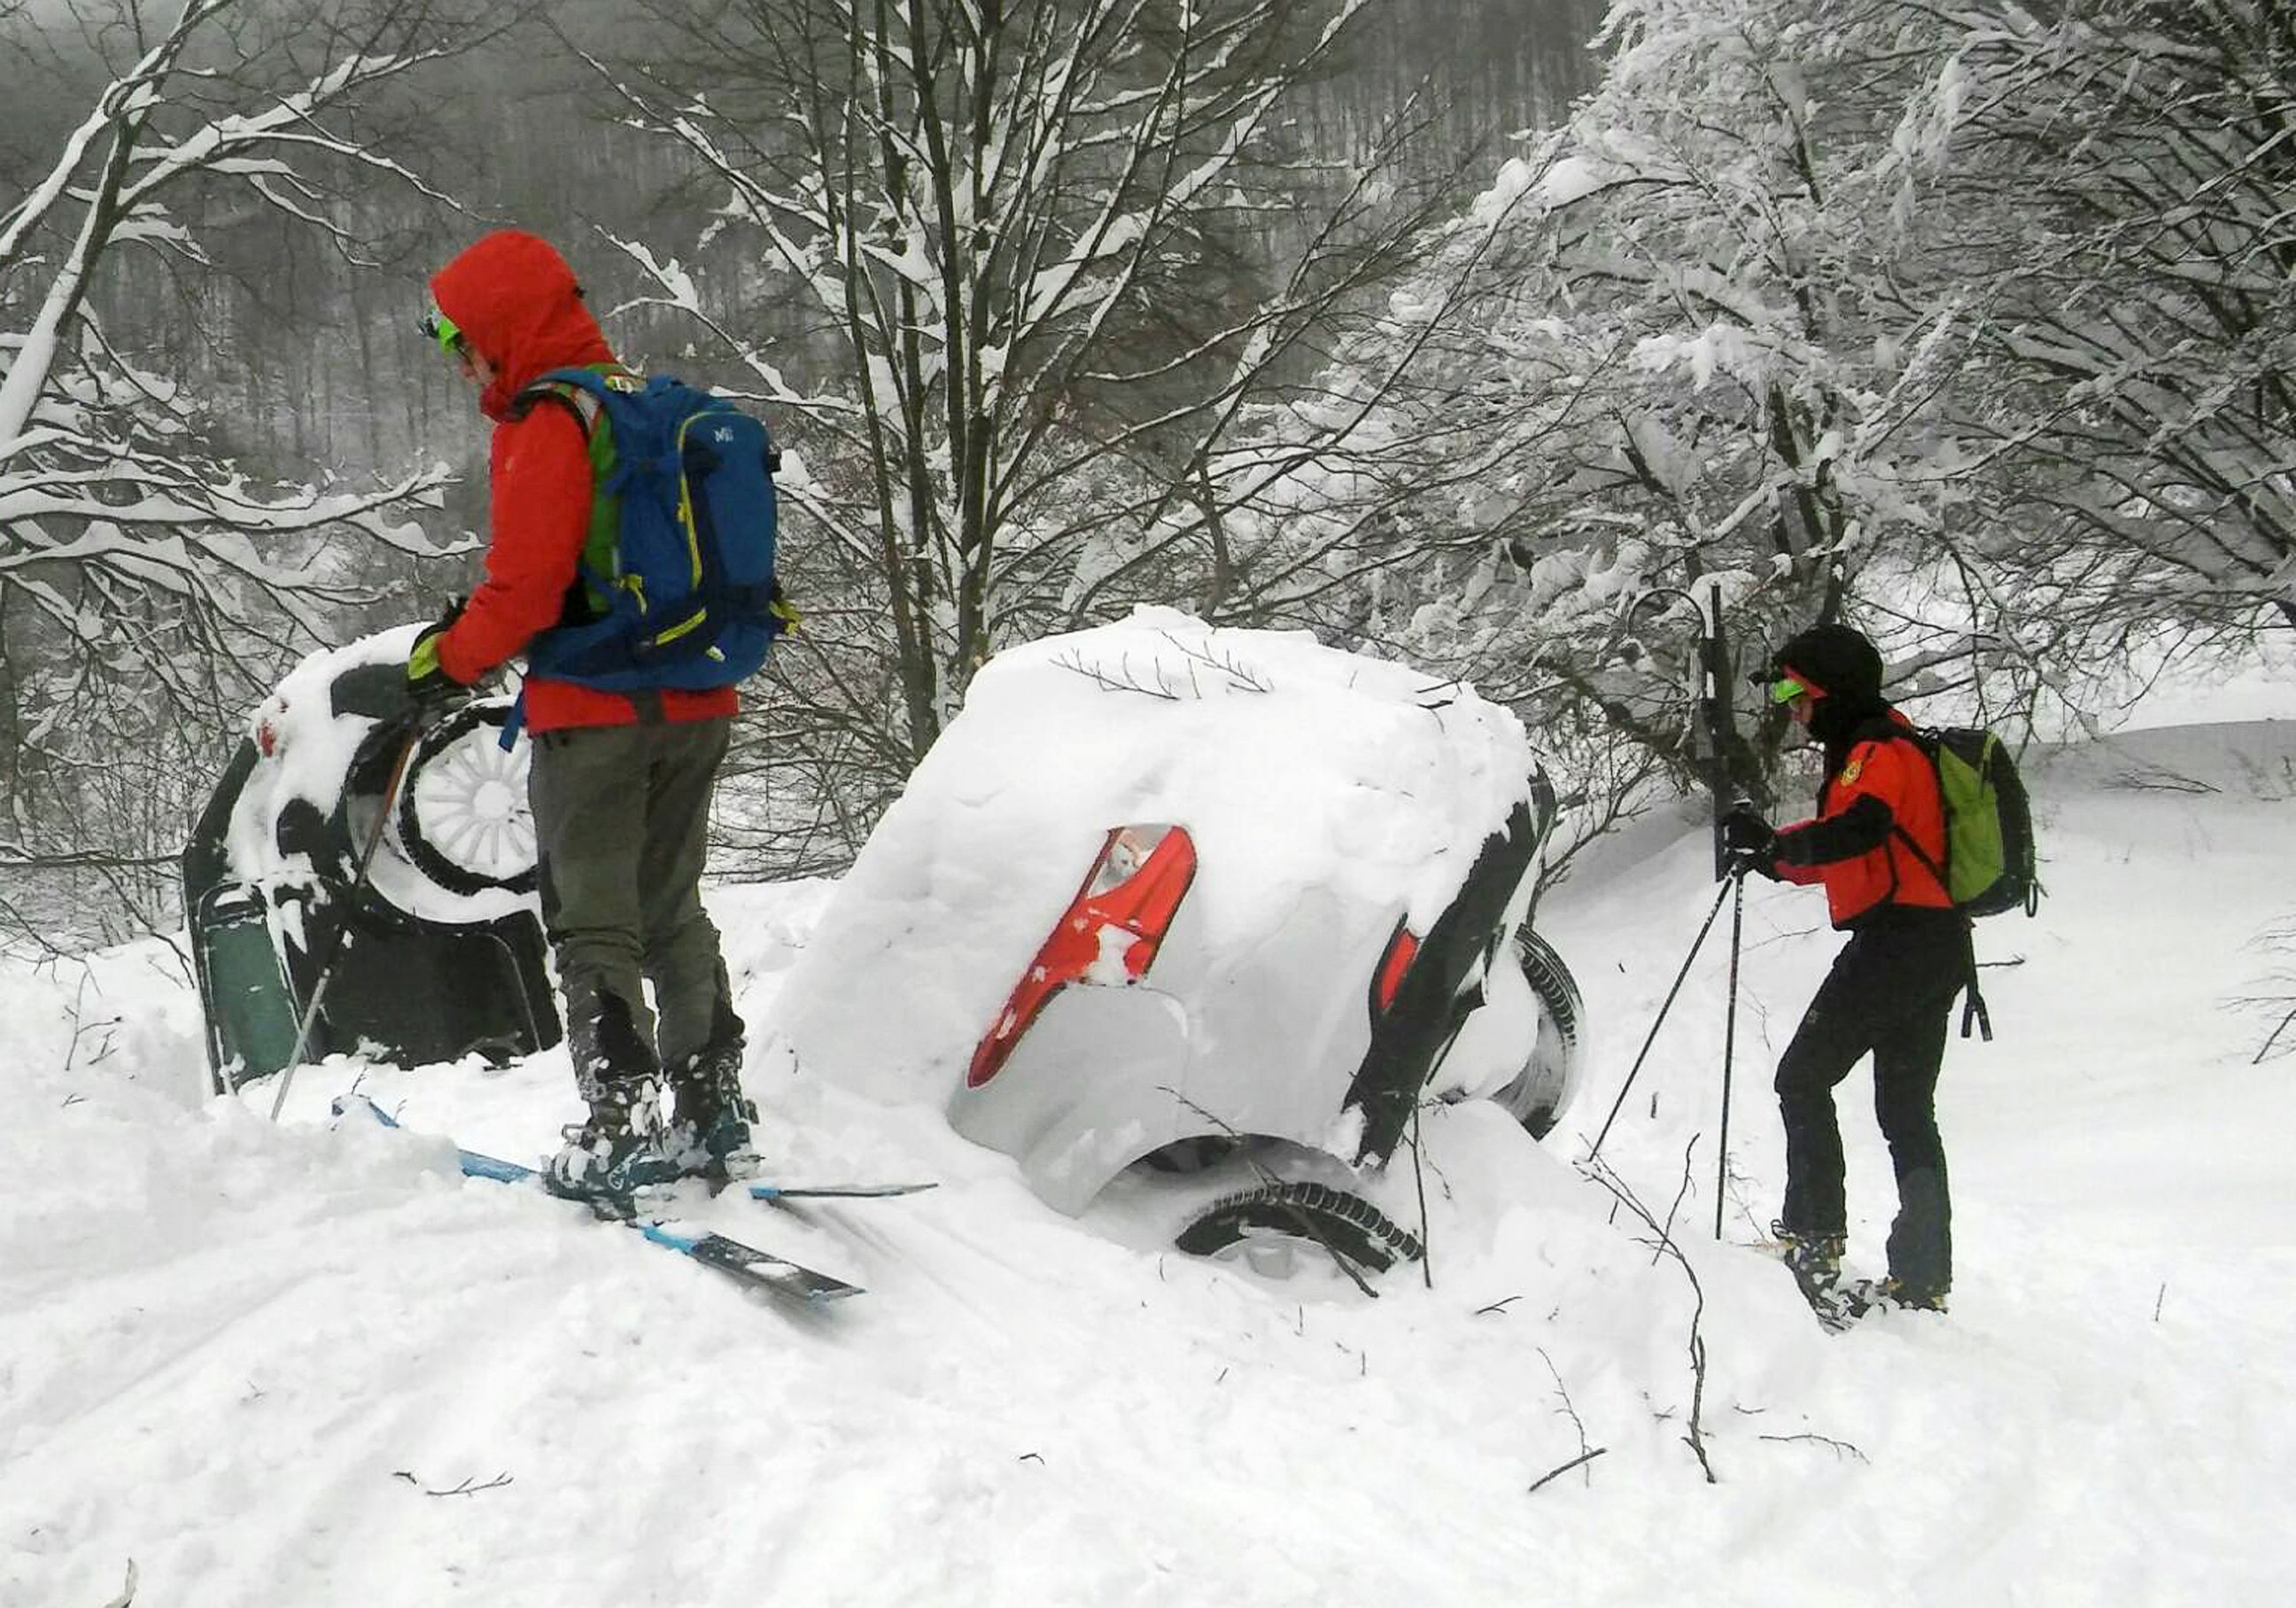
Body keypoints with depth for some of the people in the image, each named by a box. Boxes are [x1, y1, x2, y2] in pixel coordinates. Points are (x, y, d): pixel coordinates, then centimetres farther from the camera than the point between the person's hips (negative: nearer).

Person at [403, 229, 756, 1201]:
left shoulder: (546, 422, -13)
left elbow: (527, 584, -20)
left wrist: (449, 659, -4)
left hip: (596, 714, -8)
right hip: (695, 705, 8)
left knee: (593, 927, -1)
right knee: (673, 910, 17)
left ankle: (617, 1132, -4)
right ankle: (714, 1115, 20)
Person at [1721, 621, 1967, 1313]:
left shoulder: (1878, 751, -11)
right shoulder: (1878, 749, 22)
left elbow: (1858, 830, -32)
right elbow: (1839, 853, 27)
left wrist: (1777, 844, -37)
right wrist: (1774, 854, 12)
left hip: (1895, 940, -10)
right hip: (1938, 948, 10)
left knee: (1804, 1078, -4)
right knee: (1908, 1112, 10)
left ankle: (1814, 1237, -7)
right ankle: (1923, 1277, 10)